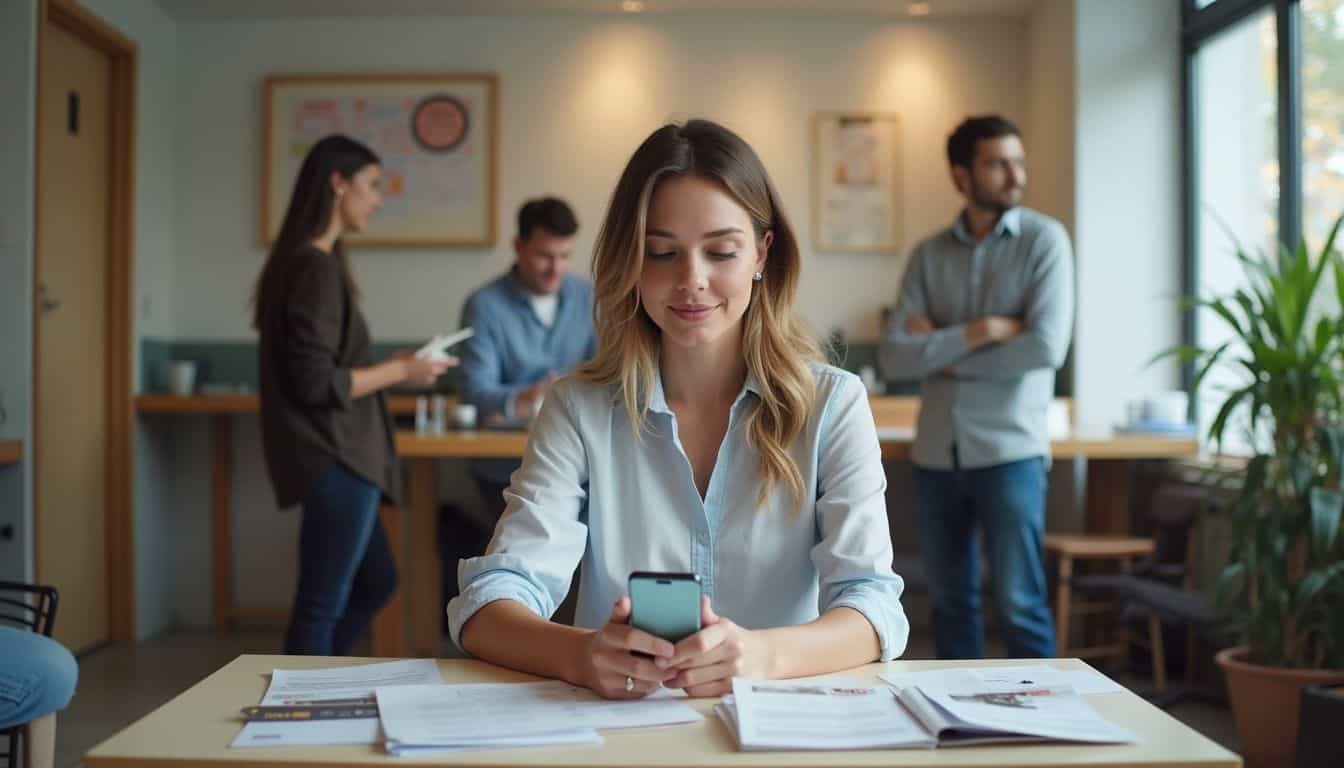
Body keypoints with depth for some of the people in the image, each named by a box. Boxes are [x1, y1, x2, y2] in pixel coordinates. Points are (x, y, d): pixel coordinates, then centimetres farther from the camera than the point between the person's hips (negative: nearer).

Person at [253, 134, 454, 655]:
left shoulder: (306, 262, 13)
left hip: (338, 456, 11)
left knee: (375, 582, 20)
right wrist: (399, 372, -11)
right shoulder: (317, 268, -17)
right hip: (335, 460, -11)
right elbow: (317, 384, -21)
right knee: (322, 604, 0)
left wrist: (389, 369, 13)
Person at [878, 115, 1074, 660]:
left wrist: (940, 352, -7)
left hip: (1010, 451, -4)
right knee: (949, 602, 13)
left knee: (1019, 604, -1)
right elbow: (894, 358, -4)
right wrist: (980, 331, -15)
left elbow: (1047, 347, -14)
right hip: (936, 453, 4)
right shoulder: (928, 255, 6)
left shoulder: (1044, 240, -2)